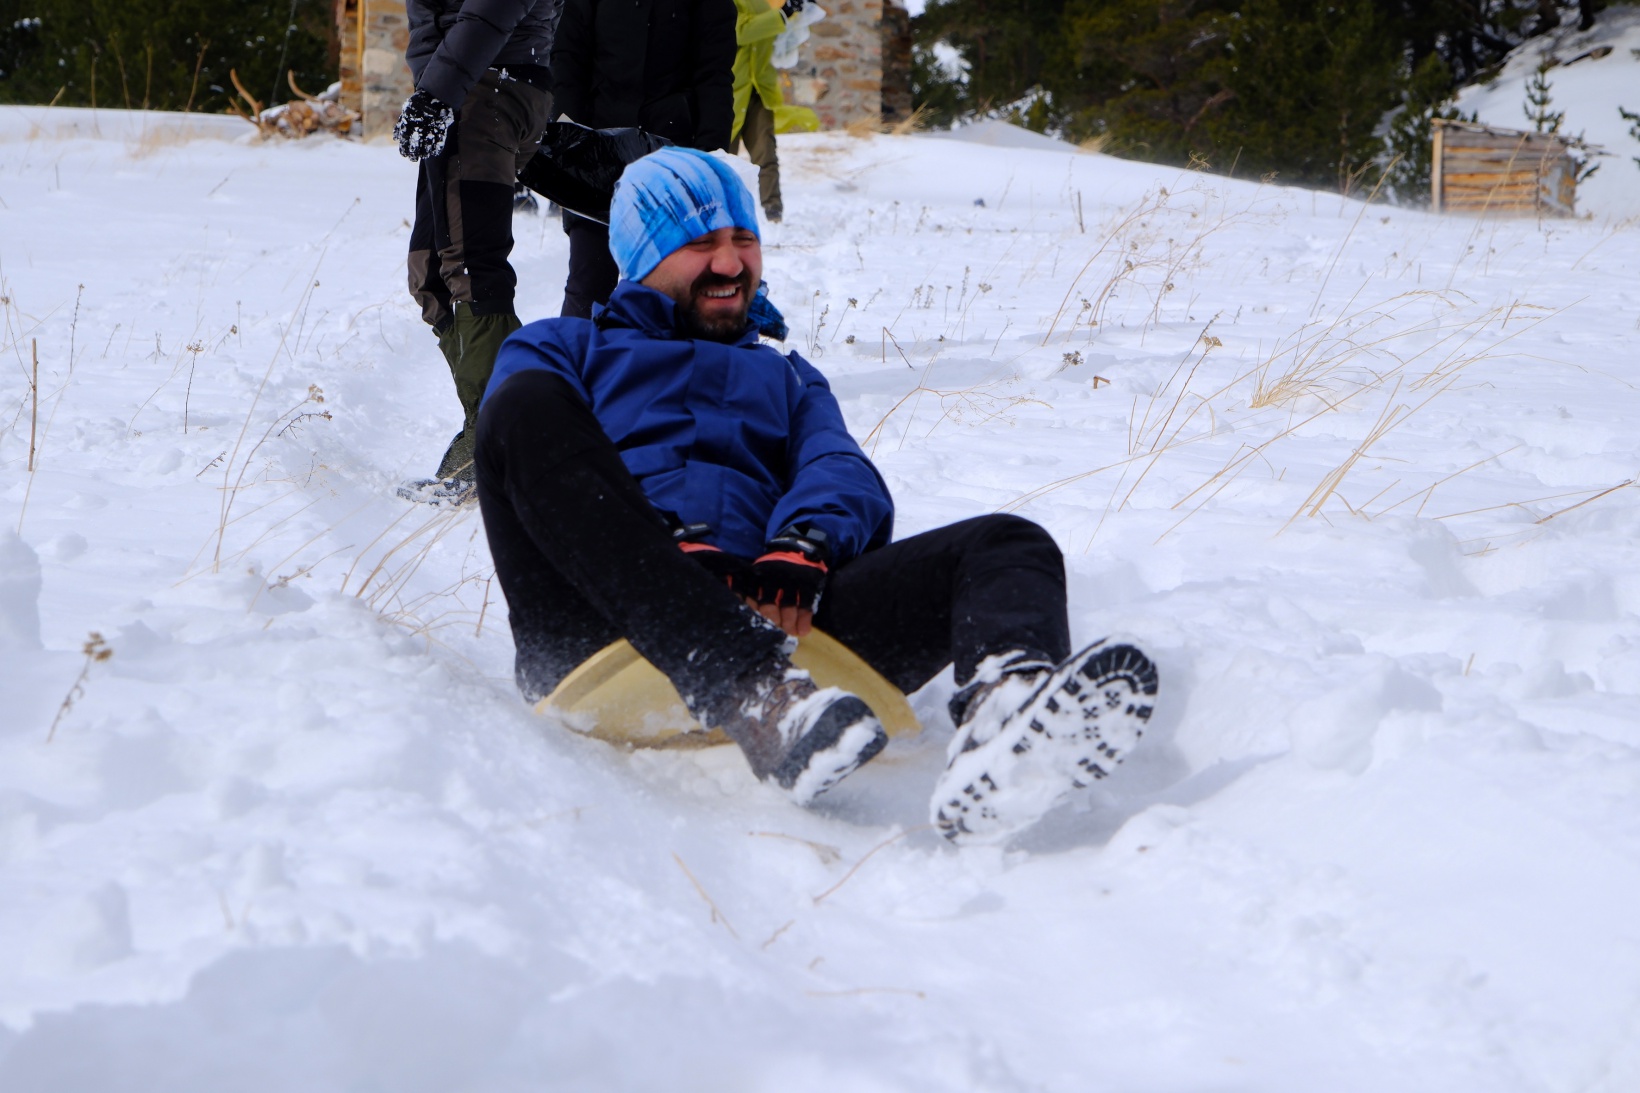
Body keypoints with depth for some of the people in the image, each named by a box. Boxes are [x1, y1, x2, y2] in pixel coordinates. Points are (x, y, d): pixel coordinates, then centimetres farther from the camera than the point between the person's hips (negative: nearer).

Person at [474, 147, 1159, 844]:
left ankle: (1002, 708, -59)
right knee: (528, 404, -29)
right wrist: (670, 544, -13)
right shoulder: (563, 349, 30)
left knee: (1008, 545, -17)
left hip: (766, 615, 3)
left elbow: (844, 474, 16)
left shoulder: (786, 378, 38)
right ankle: (760, 698, -49)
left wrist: (801, 548, -11)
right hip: (604, 622, -3)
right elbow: (530, 450, 7)